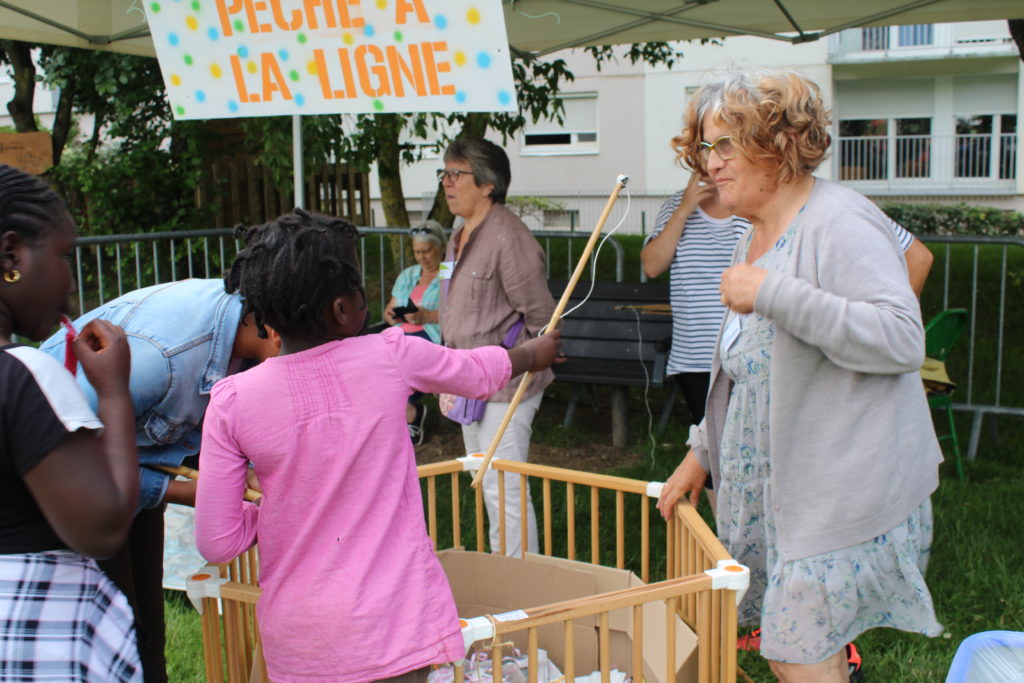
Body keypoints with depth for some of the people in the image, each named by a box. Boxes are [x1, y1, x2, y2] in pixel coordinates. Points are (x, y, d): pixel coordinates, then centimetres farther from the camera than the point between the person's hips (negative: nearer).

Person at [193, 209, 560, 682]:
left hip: (299, 641, 1)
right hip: (393, 624, -1)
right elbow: (480, 372, 10)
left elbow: (217, 542, -9)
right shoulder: (391, 358, -11)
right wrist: (533, 354, 31)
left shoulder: (233, 402, -12)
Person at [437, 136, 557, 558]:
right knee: (484, 487, 18)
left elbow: (542, 318, -16)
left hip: (503, 388, -10)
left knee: (503, 490, -7)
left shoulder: (508, 237, -17)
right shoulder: (460, 238, 13)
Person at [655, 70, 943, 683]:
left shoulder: (838, 223, -16)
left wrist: (774, 295, -28)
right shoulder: (757, 235, 13)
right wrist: (702, 453, 22)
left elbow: (903, 341, -27)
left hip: (844, 492, -9)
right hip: (774, 488, 9)